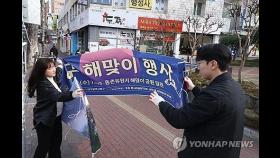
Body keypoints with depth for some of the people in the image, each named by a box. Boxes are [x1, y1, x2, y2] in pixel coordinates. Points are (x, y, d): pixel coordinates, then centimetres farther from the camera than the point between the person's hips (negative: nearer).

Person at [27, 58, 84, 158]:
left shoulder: (53, 79, 3)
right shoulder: (42, 84, -23)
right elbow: (57, 95, -40)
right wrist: (72, 94, -56)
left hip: (56, 117, 8)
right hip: (44, 120, -8)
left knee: (56, 142, 18)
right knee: (44, 145, 7)